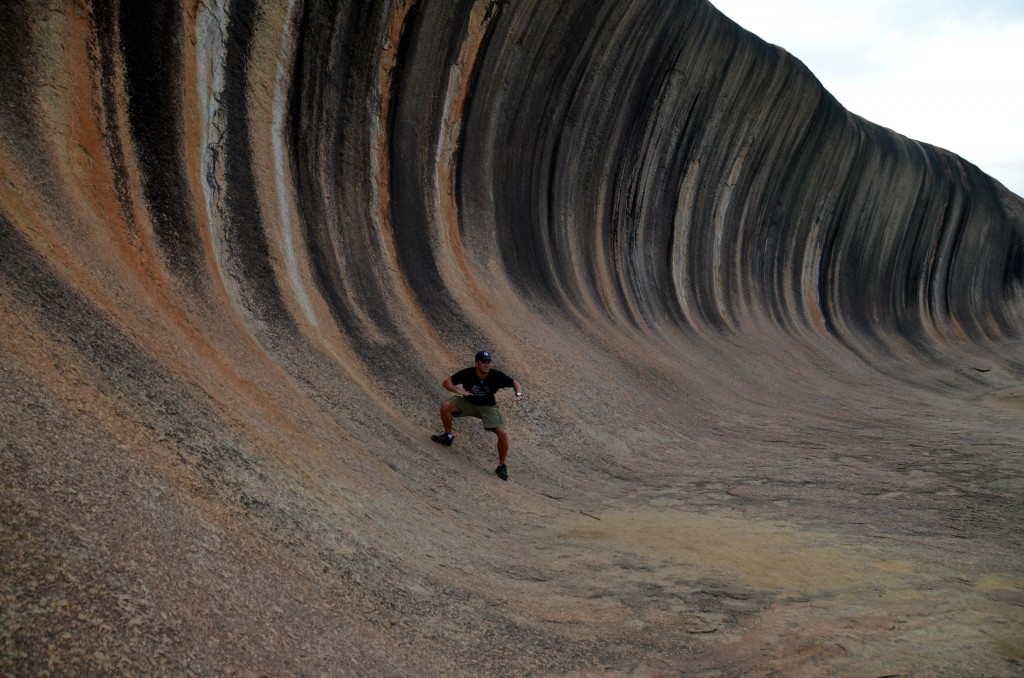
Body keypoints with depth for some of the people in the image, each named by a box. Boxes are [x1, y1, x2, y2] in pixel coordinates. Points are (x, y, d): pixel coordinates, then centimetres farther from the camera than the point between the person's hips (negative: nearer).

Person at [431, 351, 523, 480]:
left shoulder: (497, 376, -24)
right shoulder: (467, 373, -25)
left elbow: (515, 383, -10)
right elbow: (446, 382, -19)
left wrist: (518, 395, -31)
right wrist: (459, 391, -38)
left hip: (488, 407, -1)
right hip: (468, 402, 1)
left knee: (503, 433, -19)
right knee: (446, 405, -23)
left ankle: (501, 466, 2)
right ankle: (448, 436, 1)